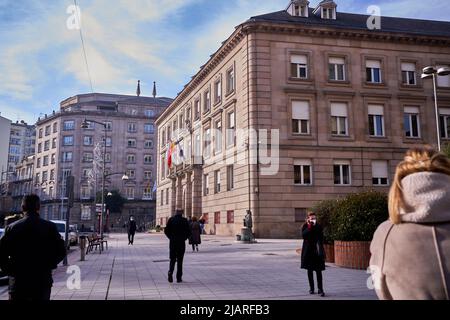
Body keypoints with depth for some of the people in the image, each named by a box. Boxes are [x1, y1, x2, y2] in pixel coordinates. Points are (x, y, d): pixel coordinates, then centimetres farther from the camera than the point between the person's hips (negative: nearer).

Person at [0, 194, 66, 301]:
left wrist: (9, 270, 5)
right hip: (43, 281, 0)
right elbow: (61, 252, -5)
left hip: (18, 281, 0)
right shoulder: (50, 227, -5)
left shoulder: (12, 228, -5)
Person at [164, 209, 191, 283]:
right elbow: (188, 232, -7)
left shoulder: (171, 219, 0)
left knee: (172, 259, 11)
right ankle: (179, 278, 7)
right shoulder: (184, 220, -5)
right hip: (181, 243, -1)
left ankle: (170, 273, -11)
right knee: (180, 260, 7)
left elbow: (166, 230, -2)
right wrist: (184, 238, 8)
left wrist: (171, 238, 9)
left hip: (172, 242, 1)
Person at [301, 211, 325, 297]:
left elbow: (321, 238, 1)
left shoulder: (319, 226, 3)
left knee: (318, 271, -4)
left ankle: (320, 289, -2)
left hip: (317, 251, 0)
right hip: (308, 251, 1)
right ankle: (311, 288, 19)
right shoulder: (305, 226, 2)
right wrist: (309, 226, -19)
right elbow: (304, 235, -16)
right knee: (310, 271, 8)